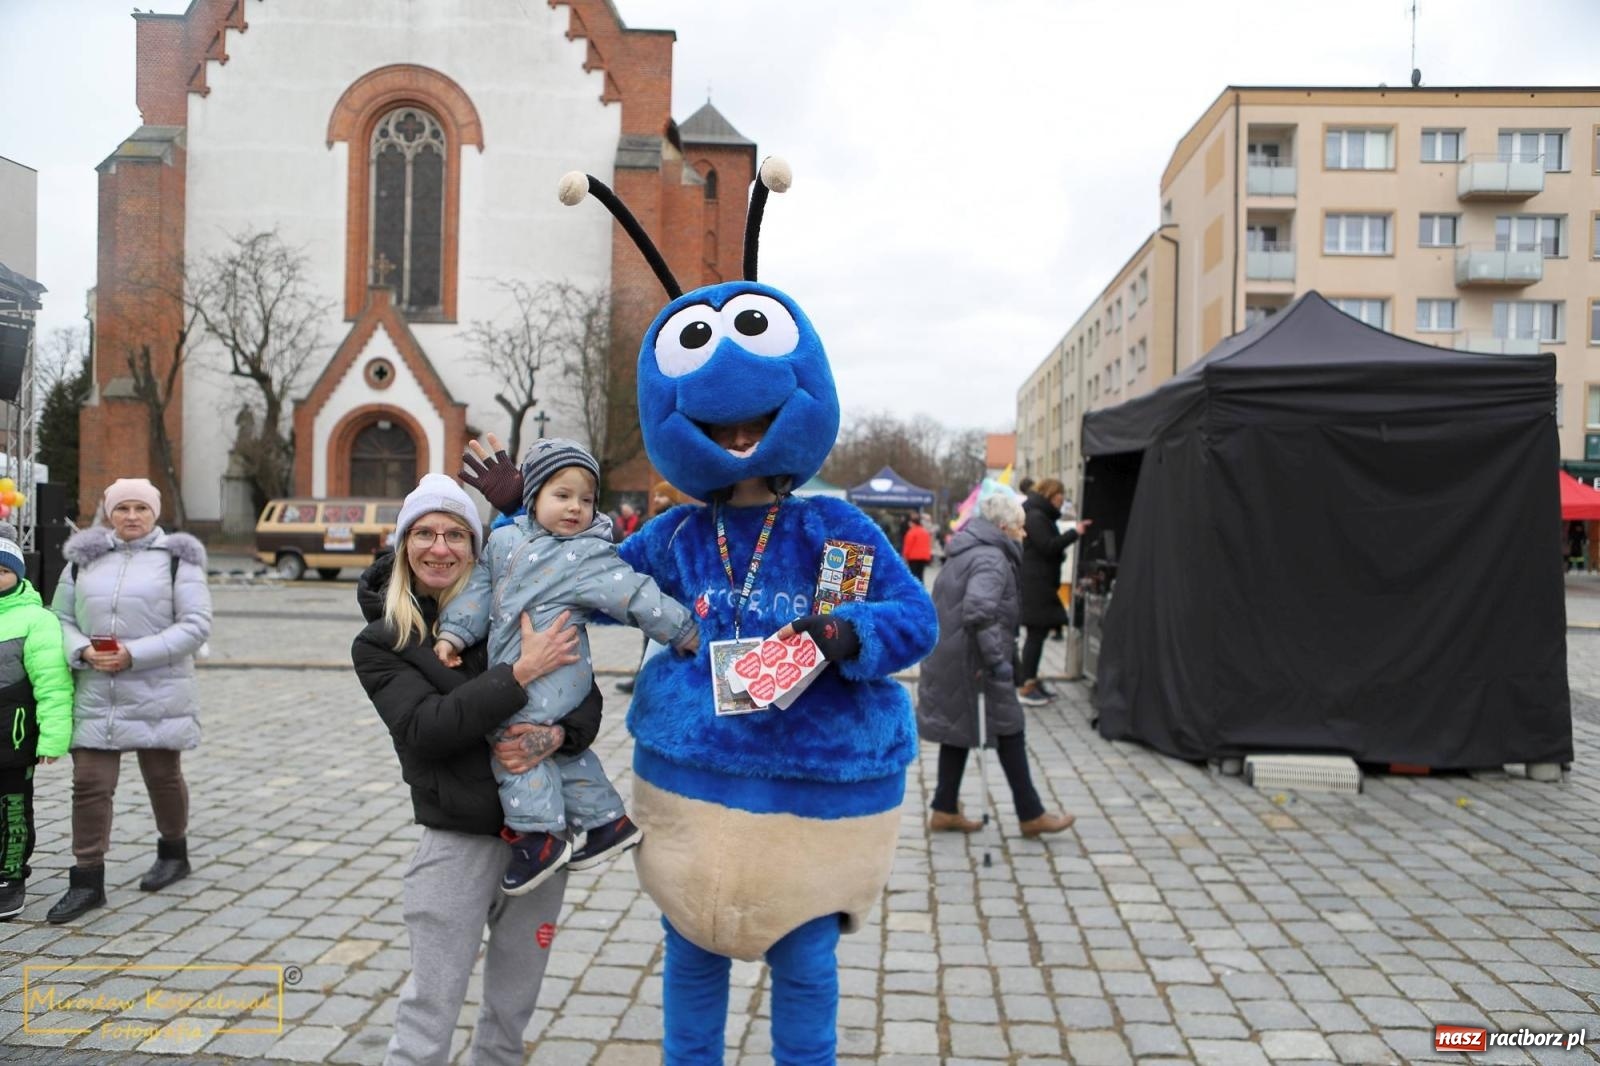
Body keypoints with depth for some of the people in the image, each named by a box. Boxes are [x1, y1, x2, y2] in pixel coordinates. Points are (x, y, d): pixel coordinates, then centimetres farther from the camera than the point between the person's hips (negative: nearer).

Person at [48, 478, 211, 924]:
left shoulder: (176, 558, -4)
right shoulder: (83, 558, 7)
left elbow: (196, 625, -10)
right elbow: (61, 618, 11)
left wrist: (135, 654, -18)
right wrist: (82, 651, -10)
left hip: (159, 696, -2)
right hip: (95, 695, 3)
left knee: (163, 777, 13)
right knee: (90, 785, 0)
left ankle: (173, 852, 34)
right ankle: (87, 880, 10)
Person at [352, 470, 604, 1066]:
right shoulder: (380, 642, -2)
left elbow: (586, 697, 1)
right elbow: (425, 729, -17)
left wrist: (557, 736, -21)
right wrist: (521, 672, -23)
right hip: (458, 839, -2)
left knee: (513, 1006, 17)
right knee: (431, 1007, 3)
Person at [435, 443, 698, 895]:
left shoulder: (589, 553, -6)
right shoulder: (504, 540, 12)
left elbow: (636, 595, -9)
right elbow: (480, 589, 18)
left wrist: (685, 632, -8)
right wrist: (454, 633, 9)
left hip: (553, 668, -8)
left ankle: (537, 836, -8)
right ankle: (607, 821, 29)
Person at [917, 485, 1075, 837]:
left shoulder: (965, 554, 15)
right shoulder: (991, 559, -18)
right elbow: (979, 609, -34)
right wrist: (997, 659, -30)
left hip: (951, 659, 10)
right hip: (974, 663, -10)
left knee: (959, 730, 16)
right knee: (1009, 732, 2)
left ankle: (945, 811, 21)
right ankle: (1031, 815, 13)